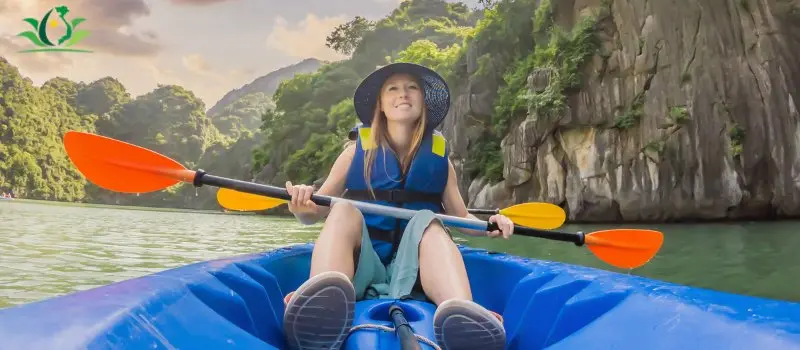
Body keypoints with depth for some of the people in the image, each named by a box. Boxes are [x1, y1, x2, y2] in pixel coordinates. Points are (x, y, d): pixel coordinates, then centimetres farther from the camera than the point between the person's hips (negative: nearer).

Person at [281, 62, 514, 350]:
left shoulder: (438, 156, 10)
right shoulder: (356, 151, 6)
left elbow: (460, 216, 17)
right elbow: (314, 213, 6)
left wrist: (489, 225, -5)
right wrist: (302, 206, -17)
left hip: (412, 272, 1)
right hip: (360, 269, 0)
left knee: (426, 220, -28)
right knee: (344, 210, -26)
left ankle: (463, 314, -57)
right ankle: (321, 302, -57)